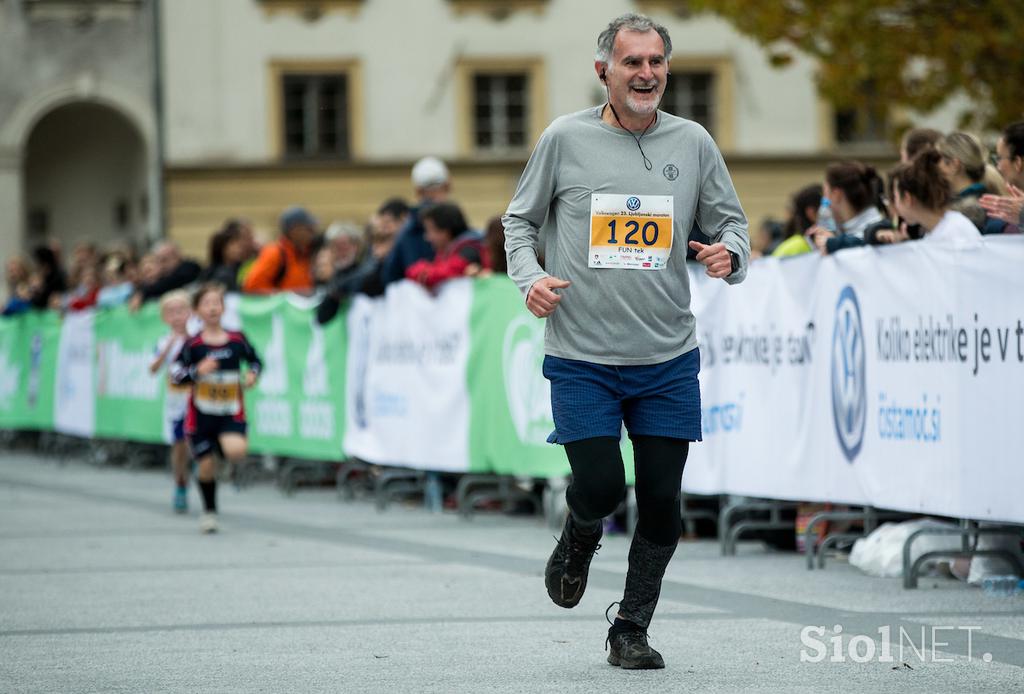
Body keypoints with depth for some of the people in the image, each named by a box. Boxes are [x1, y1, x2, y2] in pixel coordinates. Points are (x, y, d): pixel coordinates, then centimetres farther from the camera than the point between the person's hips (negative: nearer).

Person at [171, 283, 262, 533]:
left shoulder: (237, 340, -2)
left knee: (236, 451, -26)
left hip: (231, 412, 0)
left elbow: (255, 360, 13)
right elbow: (175, 374, -6)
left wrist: (252, 373, -7)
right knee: (206, 464, 5)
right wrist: (197, 371, -22)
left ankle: (227, 447, 13)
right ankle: (209, 511, 26)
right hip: (202, 413, 0)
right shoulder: (193, 345, -6)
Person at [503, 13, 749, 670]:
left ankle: (631, 630, 19)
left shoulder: (693, 143, 4)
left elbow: (732, 223, 11)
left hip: (669, 358, 2)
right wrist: (530, 276, -9)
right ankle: (580, 539, 29)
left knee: (662, 503, 2)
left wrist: (730, 252, -12)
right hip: (581, 355, -2)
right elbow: (520, 219, 9)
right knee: (599, 487, -8)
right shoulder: (565, 139, -2)